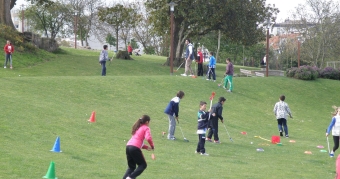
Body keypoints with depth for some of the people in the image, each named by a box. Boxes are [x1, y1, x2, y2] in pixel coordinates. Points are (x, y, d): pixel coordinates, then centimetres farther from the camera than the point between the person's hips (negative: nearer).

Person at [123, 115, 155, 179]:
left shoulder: (138, 128, 27)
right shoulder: (146, 128, 3)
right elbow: (148, 138, -15)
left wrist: (146, 147, 21)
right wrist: (152, 146, 1)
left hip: (128, 146, 7)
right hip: (135, 148, -7)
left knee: (131, 167, 18)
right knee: (143, 165, 6)